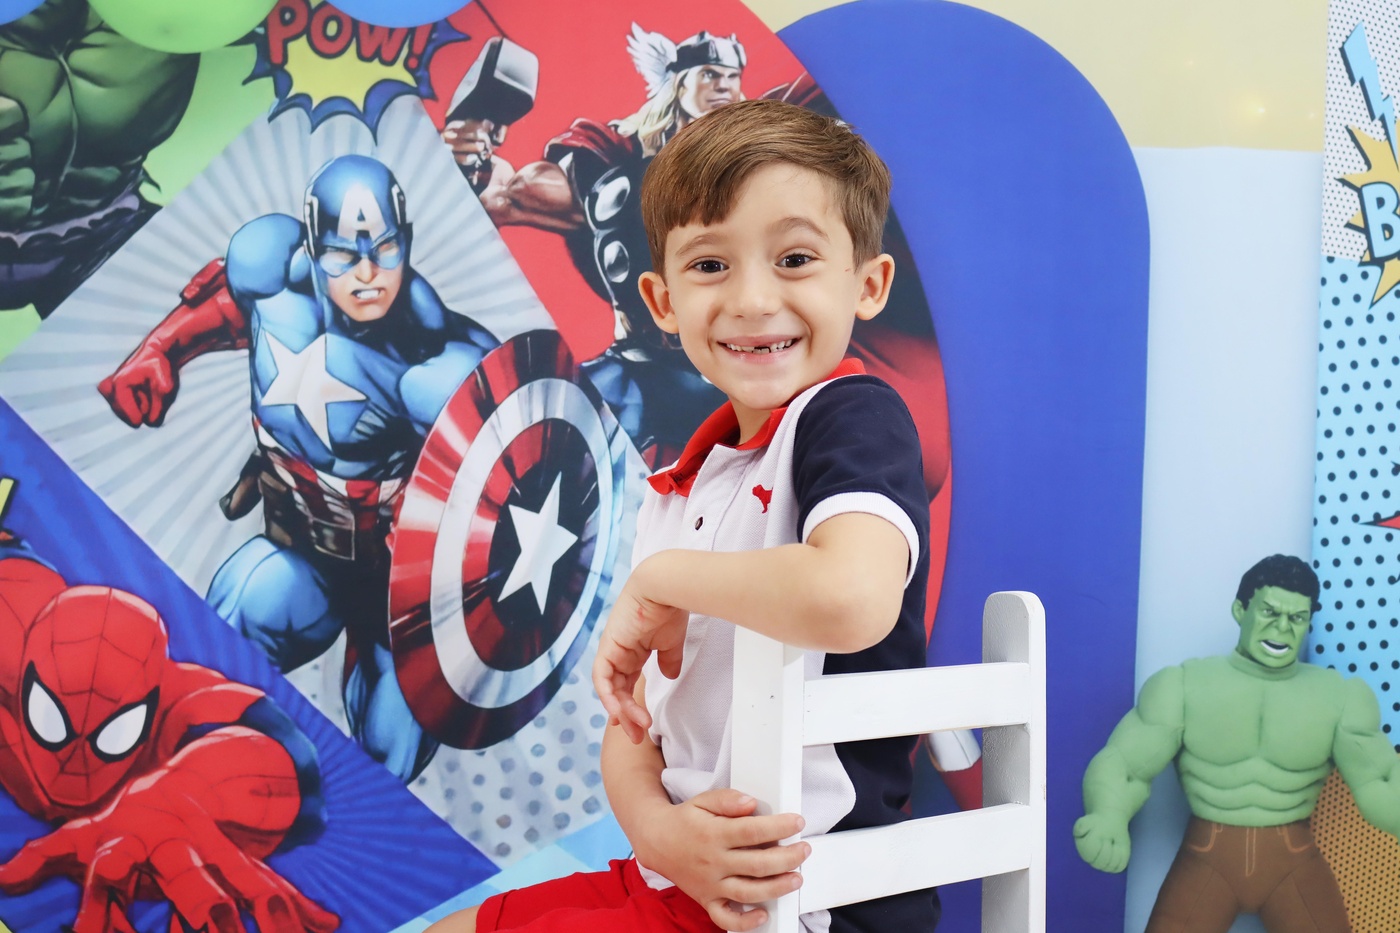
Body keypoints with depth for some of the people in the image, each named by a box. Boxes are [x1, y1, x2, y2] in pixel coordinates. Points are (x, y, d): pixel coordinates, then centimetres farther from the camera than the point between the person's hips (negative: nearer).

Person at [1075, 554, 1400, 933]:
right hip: (1206, 861, -1)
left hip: (1295, 864, 1)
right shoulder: (1183, 684, -6)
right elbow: (1121, 763, -9)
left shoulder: (1340, 695, -1)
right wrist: (1107, 819, -30)